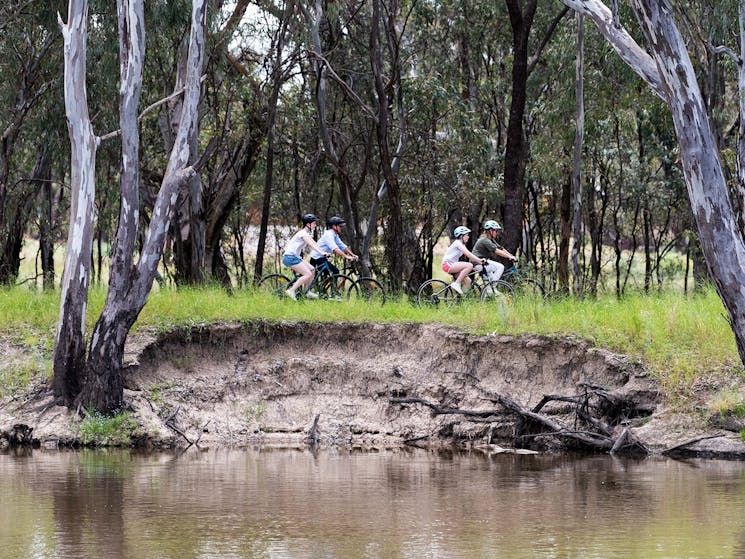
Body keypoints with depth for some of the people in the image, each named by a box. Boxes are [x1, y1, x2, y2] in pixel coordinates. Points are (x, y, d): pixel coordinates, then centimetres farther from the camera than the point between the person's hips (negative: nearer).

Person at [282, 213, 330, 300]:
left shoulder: (307, 233, 18)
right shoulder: (303, 233, -14)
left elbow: (314, 244, 17)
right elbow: (311, 244, -26)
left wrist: (323, 252, 6)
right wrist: (322, 252, -36)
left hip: (295, 257, 10)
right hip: (290, 257, -10)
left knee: (312, 270, 5)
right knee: (308, 274, -16)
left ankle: (306, 292, 9)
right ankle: (291, 291, -17)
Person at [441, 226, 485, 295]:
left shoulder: (462, 245, 20)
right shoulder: (458, 243, -11)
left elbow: (469, 255, 15)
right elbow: (468, 254, -21)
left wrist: (479, 261, 1)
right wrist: (479, 260, -24)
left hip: (452, 266, 9)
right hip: (448, 264, -9)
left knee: (468, 281, -4)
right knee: (469, 265, -26)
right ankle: (456, 283, -22)